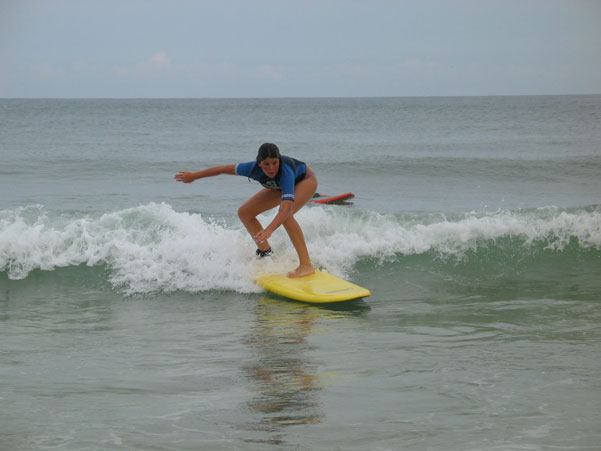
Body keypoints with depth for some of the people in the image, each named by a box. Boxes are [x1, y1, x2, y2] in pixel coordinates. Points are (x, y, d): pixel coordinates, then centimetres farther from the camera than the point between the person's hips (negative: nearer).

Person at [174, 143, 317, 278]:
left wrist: (269, 230, -72)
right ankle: (265, 254, 16)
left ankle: (306, 265, -35)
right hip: (279, 187, 6)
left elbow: (287, 206, -57)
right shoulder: (254, 168, -31)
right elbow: (223, 169, -15)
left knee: (286, 215, -35)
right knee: (244, 213, 3)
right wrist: (194, 176, -4)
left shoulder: (285, 171, -45)